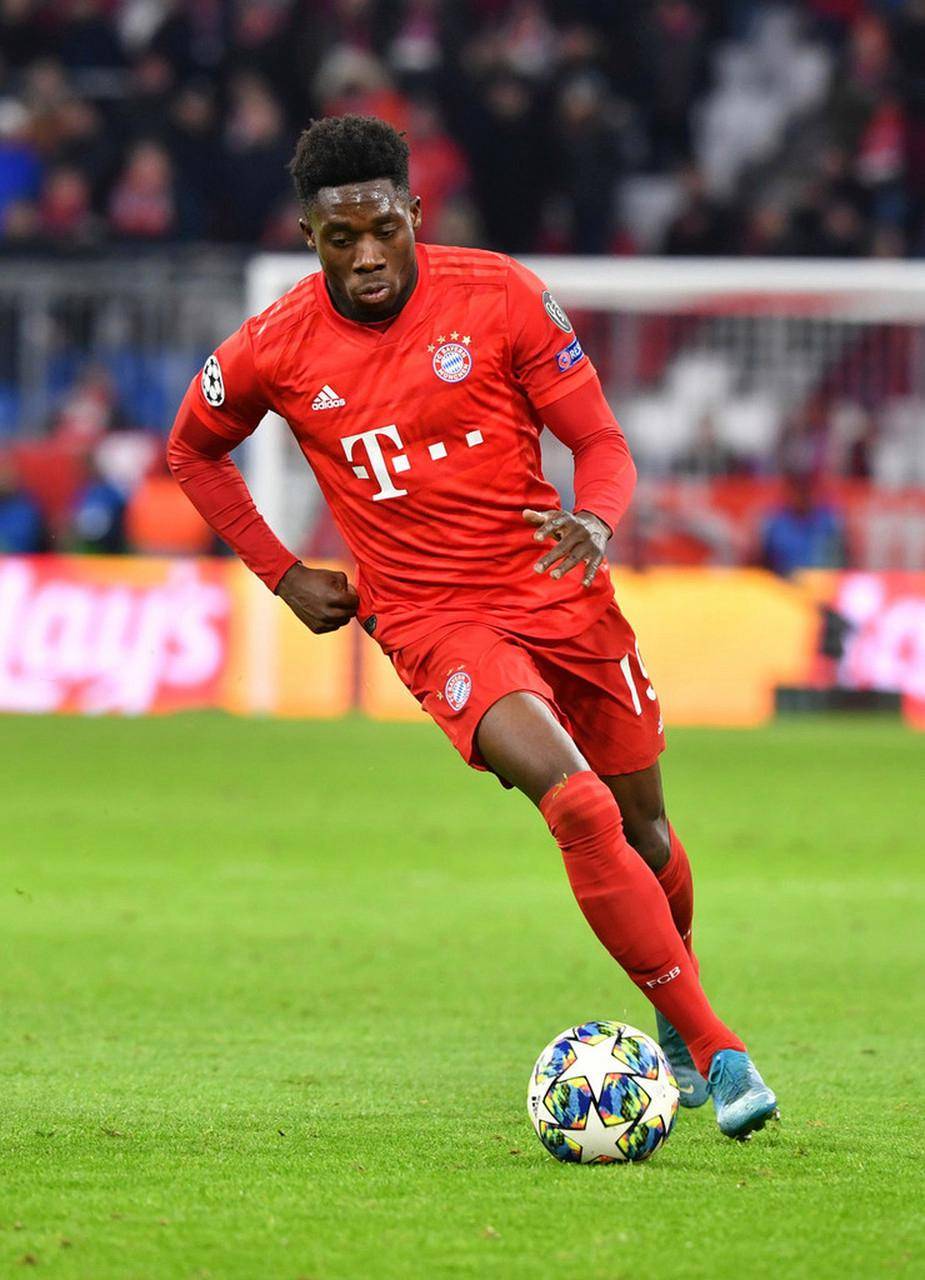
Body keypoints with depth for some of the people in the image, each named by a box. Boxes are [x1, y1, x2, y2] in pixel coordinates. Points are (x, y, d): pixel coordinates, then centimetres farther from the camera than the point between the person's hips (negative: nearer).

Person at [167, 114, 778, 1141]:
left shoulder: (499, 296, -7)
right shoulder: (275, 351, -6)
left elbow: (601, 443, -1)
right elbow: (192, 449, 15)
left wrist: (598, 523, -23)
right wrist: (283, 575, 9)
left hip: (559, 590, 2)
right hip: (433, 621, -2)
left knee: (641, 826, 13)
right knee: (579, 806, -25)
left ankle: (676, 1027, 42)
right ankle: (713, 1051, -21)